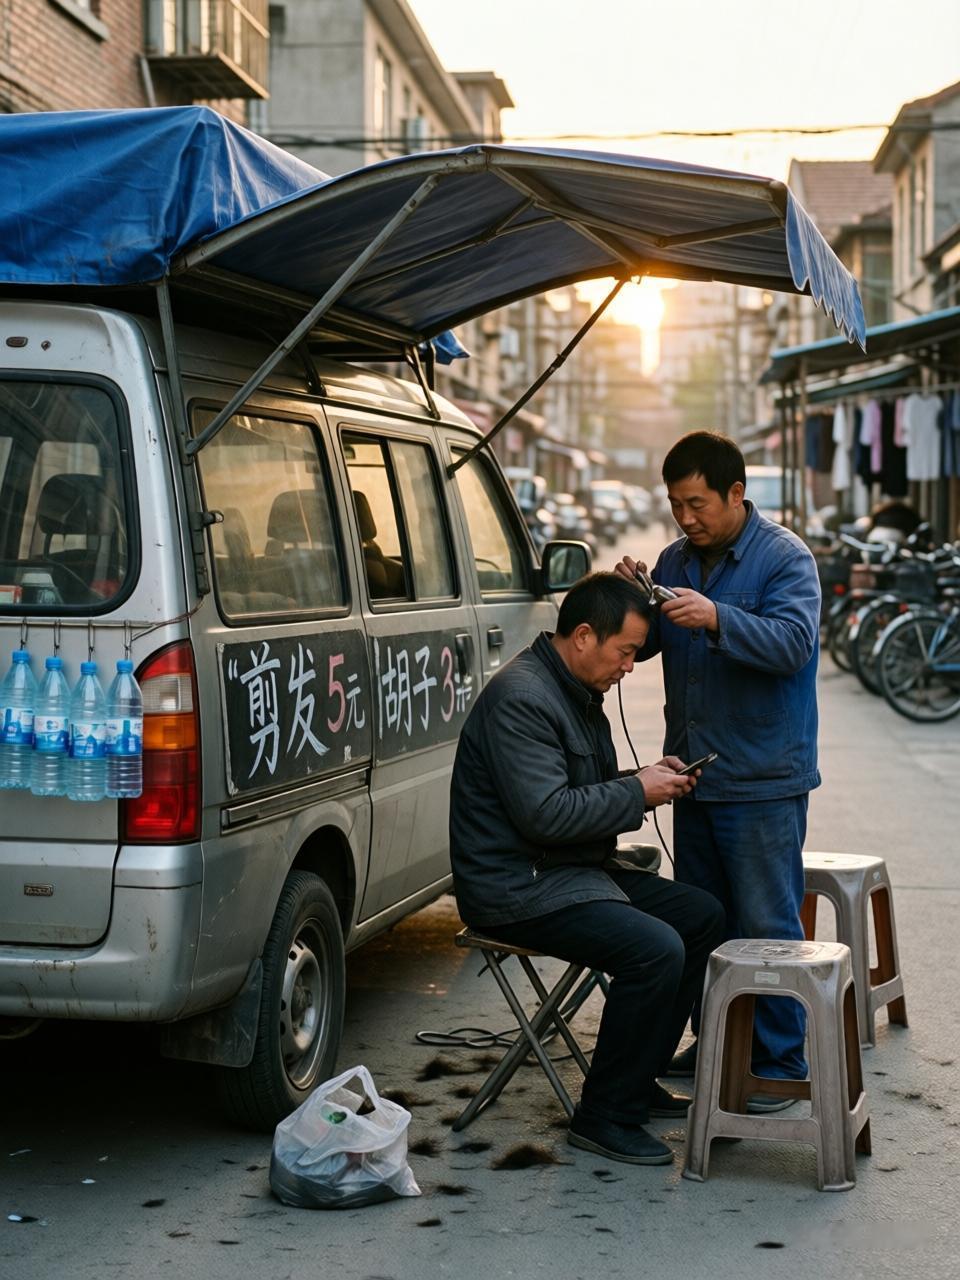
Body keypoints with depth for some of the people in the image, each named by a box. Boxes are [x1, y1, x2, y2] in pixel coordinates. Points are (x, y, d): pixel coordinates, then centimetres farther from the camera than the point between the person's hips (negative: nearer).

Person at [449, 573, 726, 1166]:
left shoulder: (578, 692, 14)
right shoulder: (521, 698, -20)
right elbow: (546, 813, -27)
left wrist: (647, 778, 6)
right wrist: (637, 792, -16)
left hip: (575, 870, 11)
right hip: (517, 888, -11)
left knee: (703, 915, 10)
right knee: (656, 950, -26)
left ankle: (638, 1079, 16)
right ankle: (605, 1117, -11)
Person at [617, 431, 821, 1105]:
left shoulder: (785, 558, -10)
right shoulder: (678, 559, 11)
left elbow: (793, 643, -24)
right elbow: (641, 644, 11)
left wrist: (716, 618, -36)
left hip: (762, 779, -7)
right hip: (695, 771, 7)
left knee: (766, 923, -3)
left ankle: (780, 1060, 6)